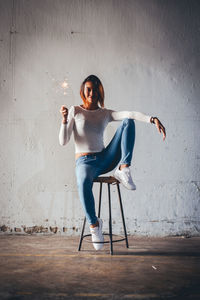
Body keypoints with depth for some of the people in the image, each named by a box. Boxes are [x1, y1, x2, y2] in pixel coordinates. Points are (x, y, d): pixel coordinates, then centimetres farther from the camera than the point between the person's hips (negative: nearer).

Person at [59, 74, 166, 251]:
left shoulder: (105, 113, 12)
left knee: (128, 122, -11)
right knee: (84, 183, -41)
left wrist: (152, 119, -23)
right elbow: (63, 142, -4)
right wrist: (65, 120, -20)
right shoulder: (75, 111, 5)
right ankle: (93, 223, -17)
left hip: (105, 158, 3)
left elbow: (130, 114, -7)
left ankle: (123, 169, -24)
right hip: (85, 162, -3)